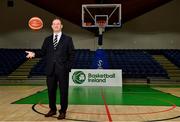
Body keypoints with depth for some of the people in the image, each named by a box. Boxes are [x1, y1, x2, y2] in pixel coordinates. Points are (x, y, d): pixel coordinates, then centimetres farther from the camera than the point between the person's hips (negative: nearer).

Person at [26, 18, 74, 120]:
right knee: (51, 91, 11)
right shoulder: (47, 39, 13)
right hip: (50, 70, 4)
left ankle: (63, 111, 17)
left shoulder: (68, 39, 2)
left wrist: (68, 67, -9)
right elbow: (43, 52, 7)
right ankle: (53, 109, 27)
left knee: (63, 91, 4)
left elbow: (71, 54, -1)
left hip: (63, 70, -3)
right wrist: (34, 54, -11)